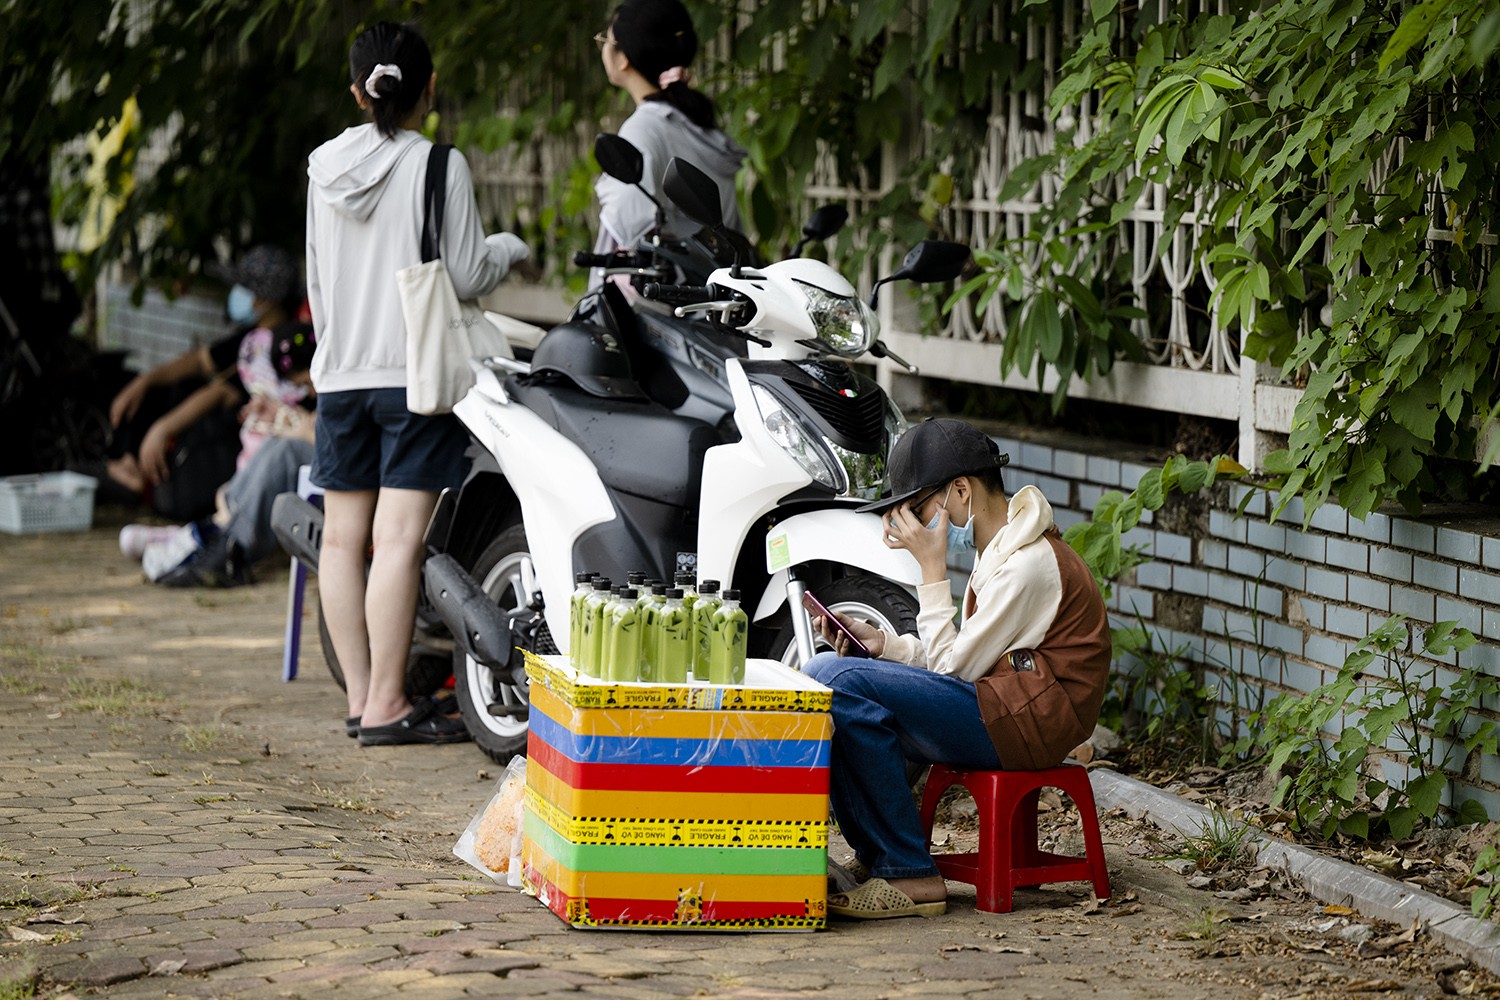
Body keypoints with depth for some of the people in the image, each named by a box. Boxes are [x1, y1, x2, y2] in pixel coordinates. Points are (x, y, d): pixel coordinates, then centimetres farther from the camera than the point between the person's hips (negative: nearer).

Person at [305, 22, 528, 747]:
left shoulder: (325, 167, 8)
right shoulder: (439, 166, -9)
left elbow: (317, 279, 14)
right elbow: (465, 275, -8)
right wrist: (508, 247, 12)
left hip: (340, 376, 6)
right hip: (414, 370, -6)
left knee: (342, 537, 9)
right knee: (398, 538, -8)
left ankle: (360, 694, 13)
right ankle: (386, 707, -11)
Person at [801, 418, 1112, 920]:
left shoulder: (1030, 563, -16)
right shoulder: (997, 551, 15)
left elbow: (954, 667, -14)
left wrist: (933, 568, -11)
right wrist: (881, 642, 1)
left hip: (1026, 723, -10)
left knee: (844, 682, -24)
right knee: (820, 671, 2)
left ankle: (909, 875, -20)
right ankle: (874, 859, -1)